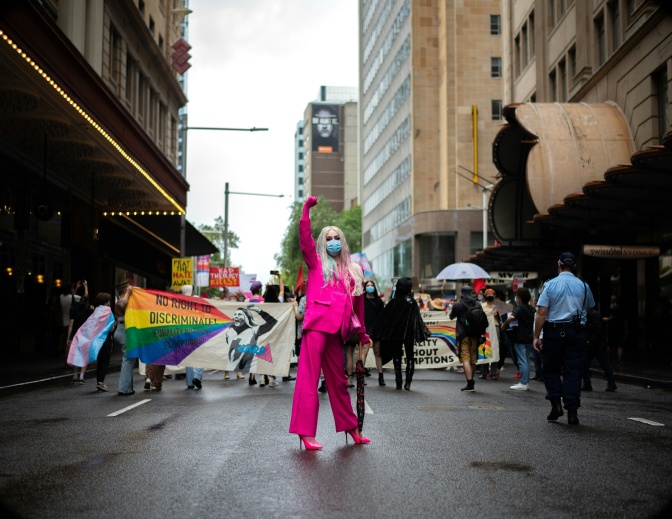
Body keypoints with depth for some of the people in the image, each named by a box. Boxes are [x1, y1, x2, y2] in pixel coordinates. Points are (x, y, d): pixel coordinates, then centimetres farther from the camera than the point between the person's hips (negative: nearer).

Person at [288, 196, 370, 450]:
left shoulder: (353, 270, 19)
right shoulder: (317, 262, 10)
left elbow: (358, 303, 24)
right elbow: (304, 239, -5)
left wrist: (362, 332, 27)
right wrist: (306, 210, -11)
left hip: (337, 329, 4)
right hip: (317, 324, -4)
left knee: (338, 380, 14)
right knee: (308, 378, -8)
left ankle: (350, 427, 24)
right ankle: (305, 432, -8)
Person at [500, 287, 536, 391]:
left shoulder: (520, 308, -14)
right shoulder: (531, 309, 12)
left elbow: (511, 317, -29)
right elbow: (534, 322, 25)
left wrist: (503, 325, -17)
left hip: (521, 338, -8)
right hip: (529, 338, 8)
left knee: (522, 361, -6)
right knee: (526, 360, 13)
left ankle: (523, 383, -6)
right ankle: (526, 382, 16)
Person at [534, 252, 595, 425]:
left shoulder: (550, 284, -4)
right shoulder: (583, 286, 4)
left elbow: (541, 313, -9)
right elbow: (589, 309, 17)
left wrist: (536, 336, -6)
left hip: (554, 331, -2)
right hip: (576, 332, 2)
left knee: (551, 369, 13)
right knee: (573, 371, 4)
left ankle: (556, 403, 2)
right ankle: (572, 412, 1)